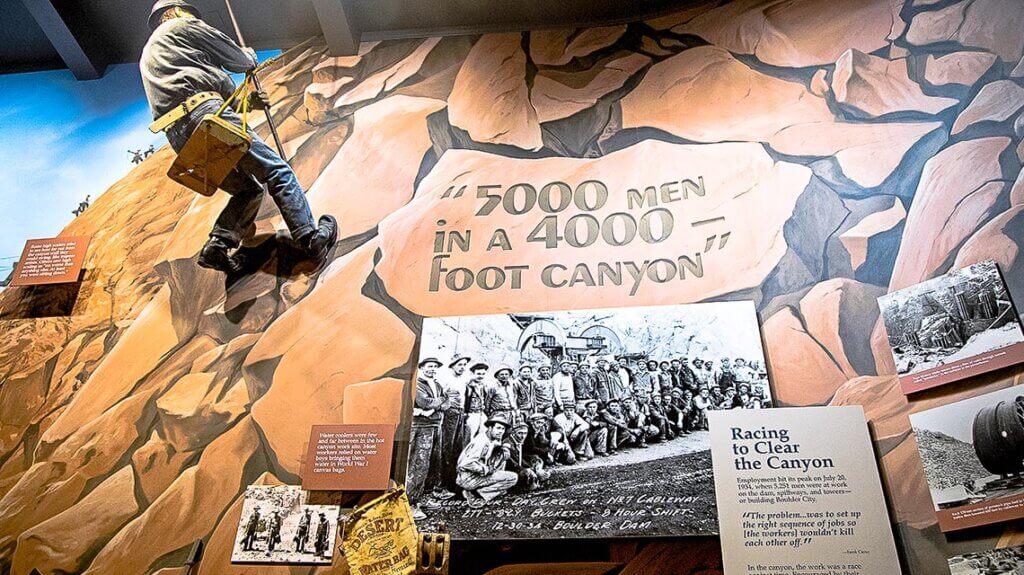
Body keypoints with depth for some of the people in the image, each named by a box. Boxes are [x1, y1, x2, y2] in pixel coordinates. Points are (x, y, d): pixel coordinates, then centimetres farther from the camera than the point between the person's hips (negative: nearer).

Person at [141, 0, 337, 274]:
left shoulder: (147, 56, 36)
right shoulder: (181, 25, 14)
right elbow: (231, 57, 15)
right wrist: (250, 59, 37)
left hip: (179, 137, 8)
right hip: (206, 115, -8)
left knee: (249, 188, 14)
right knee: (276, 170, -8)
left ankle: (217, 245, -5)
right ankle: (312, 238, -19)